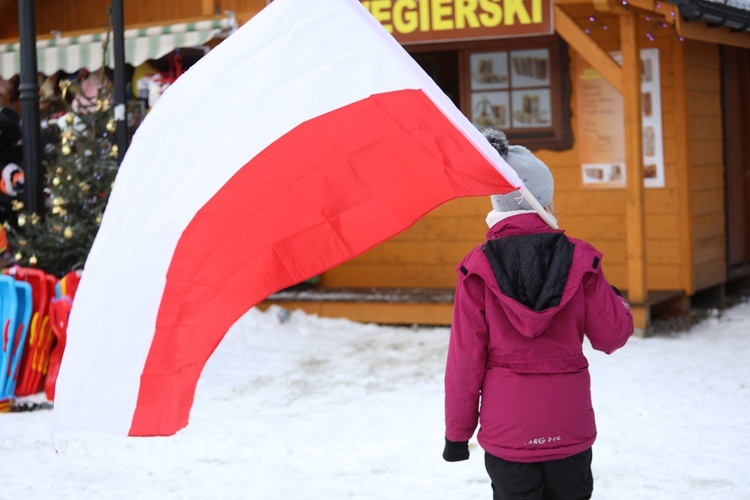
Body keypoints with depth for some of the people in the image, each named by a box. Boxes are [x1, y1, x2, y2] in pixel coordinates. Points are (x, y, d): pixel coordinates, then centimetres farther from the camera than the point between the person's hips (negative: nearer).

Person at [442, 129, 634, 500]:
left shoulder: (478, 268, -7)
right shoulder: (578, 259, -5)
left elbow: (465, 357, -6)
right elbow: (612, 336, 0)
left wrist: (456, 432, 4)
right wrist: (620, 303, 23)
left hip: (506, 430, -1)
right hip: (569, 426, 1)